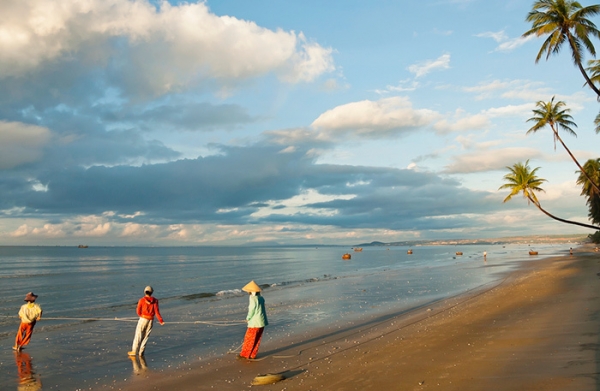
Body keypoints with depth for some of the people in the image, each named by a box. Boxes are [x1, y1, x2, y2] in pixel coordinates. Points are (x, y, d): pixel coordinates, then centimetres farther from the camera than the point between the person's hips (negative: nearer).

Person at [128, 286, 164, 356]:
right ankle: (141, 352, 13)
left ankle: (134, 351, 10)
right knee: (146, 336, 11)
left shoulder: (141, 300, -8)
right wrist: (160, 320, -8)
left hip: (143, 319, -2)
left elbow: (138, 311, -3)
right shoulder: (155, 301, -3)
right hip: (151, 320, 2)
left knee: (138, 335, 7)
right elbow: (156, 311, -9)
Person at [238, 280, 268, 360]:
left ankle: (244, 354, 14)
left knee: (249, 339, 5)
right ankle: (253, 355, 23)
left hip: (255, 323, -8)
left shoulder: (253, 299, -18)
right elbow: (262, 310, 8)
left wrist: (247, 318, 3)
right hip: (262, 322, 8)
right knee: (257, 340, 14)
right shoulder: (261, 298, 5)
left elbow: (252, 310, -14)